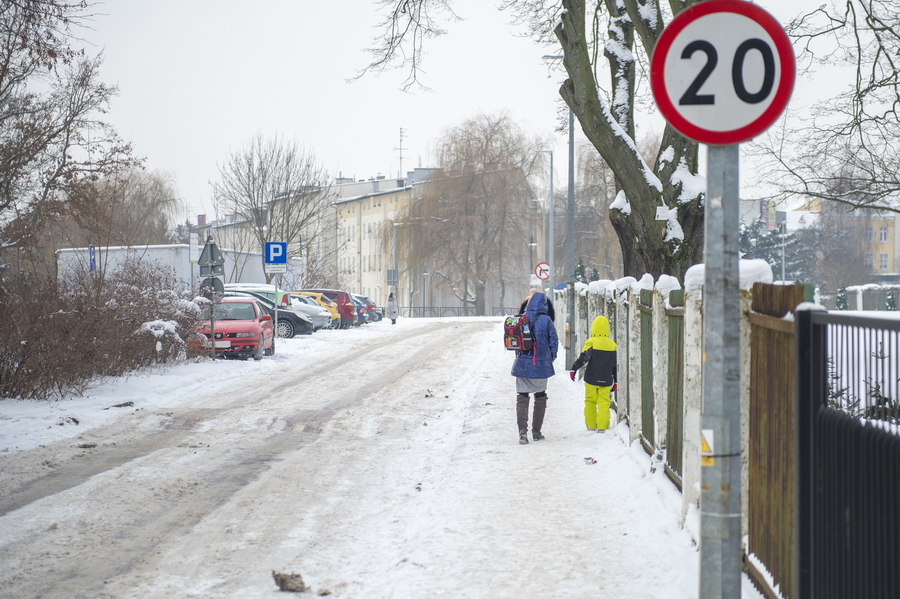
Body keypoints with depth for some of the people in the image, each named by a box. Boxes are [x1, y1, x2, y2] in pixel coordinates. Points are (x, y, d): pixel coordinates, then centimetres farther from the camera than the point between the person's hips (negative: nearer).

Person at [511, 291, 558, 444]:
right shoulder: (546, 320, -8)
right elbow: (554, 342, -4)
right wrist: (549, 360, 11)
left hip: (522, 365, 1)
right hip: (541, 366, -1)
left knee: (522, 398, 5)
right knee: (540, 397, 15)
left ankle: (522, 430, -12)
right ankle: (536, 432, 16)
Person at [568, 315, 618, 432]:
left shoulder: (591, 342, -8)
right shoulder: (612, 344, 6)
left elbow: (583, 358, -16)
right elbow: (615, 365, 12)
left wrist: (573, 369, -9)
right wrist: (615, 381, 19)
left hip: (591, 379, -2)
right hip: (606, 380, 2)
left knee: (590, 401, 10)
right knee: (604, 402, 5)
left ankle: (591, 425, 11)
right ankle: (602, 426, -3)